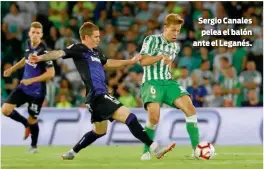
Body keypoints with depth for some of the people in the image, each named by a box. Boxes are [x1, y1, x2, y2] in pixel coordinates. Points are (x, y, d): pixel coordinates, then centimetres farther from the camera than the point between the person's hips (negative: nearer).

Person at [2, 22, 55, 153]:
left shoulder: (43, 51, -23)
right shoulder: (28, 44, -1)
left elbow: (51, 73, -24)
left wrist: (31, 80, -24)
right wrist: (12, 69, 18)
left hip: (37, 91, -6)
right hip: (23, 87, 6)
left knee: (32, 120, 7)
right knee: (5, 110, -6)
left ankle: (34, 146, 33)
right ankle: (27, 124, 20)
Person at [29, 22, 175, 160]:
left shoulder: (95, 52, 19)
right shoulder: (78, 49, -6)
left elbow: (108, 63, 38)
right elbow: (60, 53, -21)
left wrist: (130, 61, 40)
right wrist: (41, 58, -37)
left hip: (100, 95, 11)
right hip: (97, 95, -11)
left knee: (100, 131, 25)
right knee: (129, 117, -16)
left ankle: (72, 153, 33)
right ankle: (155, 148, -19)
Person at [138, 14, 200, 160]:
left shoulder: (176, 47, 16)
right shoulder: (152, 40, -3)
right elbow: (143, 61, -17)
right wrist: (161, 56, -30)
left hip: (168, 82, 6)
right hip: (152, 82, -5)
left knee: (190, 108, -16)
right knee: (154, 117, -26)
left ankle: (196, 148, -13)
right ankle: (147, 151, -4)